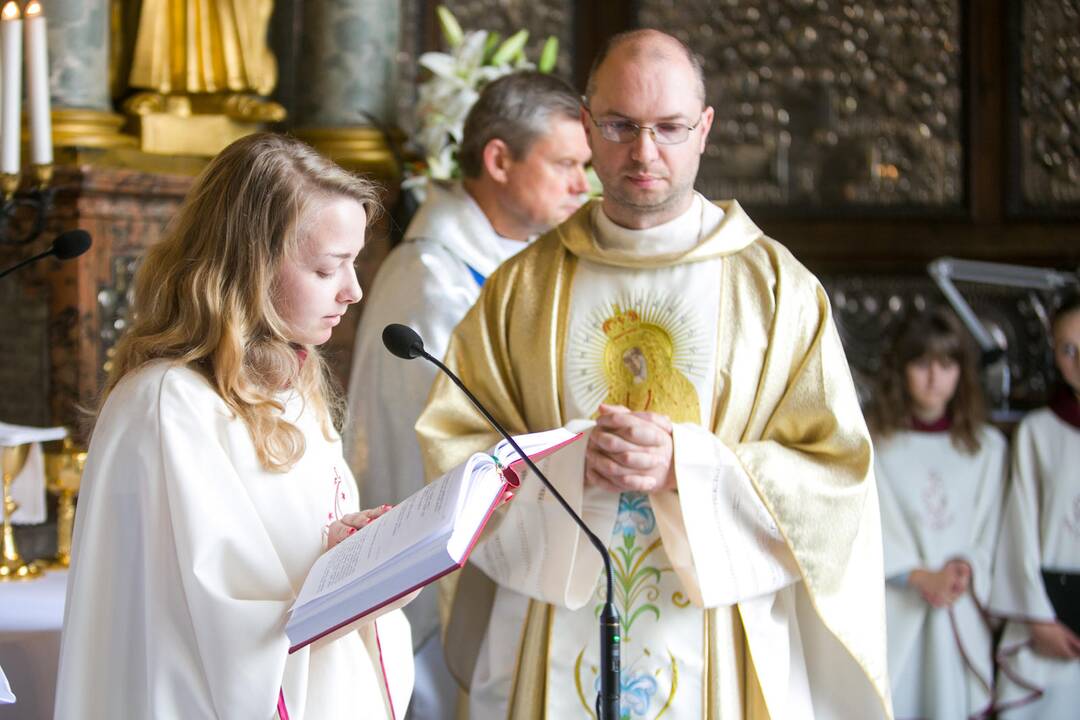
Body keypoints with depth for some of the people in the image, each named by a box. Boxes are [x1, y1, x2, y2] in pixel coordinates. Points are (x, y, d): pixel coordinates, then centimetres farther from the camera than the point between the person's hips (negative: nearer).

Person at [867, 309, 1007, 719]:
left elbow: (992, 531, 11)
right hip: (889, 612, -2)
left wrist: (966, 569, -9)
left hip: (961, 619, 2)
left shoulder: (988, 447, 10)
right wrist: (920, 576, -12)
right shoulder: (870, 441, 1)